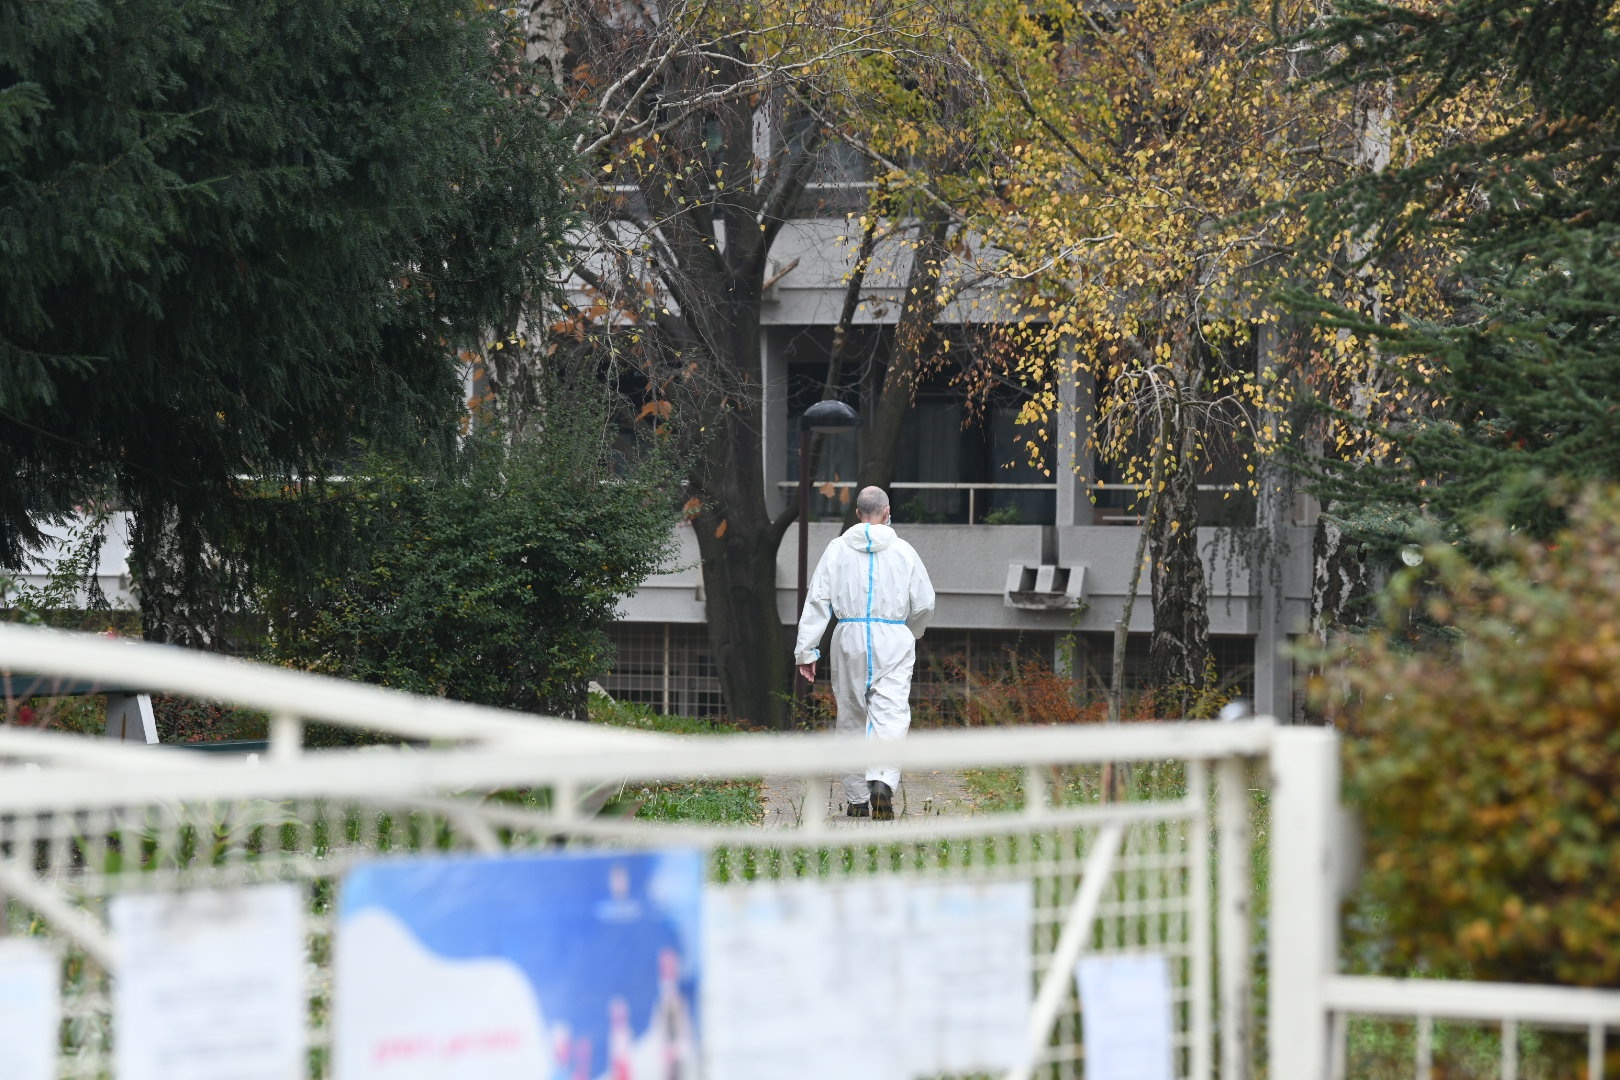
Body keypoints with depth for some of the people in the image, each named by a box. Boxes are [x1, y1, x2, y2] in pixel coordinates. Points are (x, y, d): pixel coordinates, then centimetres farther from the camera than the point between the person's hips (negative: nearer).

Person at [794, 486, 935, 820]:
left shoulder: (838, 550, 2)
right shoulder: (903, 551, 1)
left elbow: (817, 601, -2)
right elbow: (924, 603, 5)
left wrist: (806, 650, 0)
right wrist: (910, 632, 26)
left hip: (850, 640, 2)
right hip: (893, 641, -2)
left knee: (852, 718, 13)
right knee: (891, 717, -7)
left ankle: (856, 800, 19)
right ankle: (882, 782, -32)